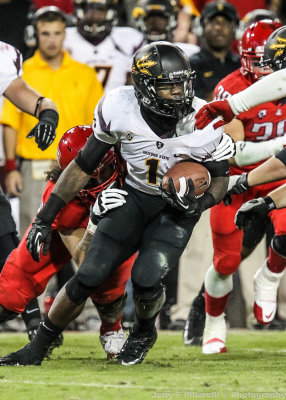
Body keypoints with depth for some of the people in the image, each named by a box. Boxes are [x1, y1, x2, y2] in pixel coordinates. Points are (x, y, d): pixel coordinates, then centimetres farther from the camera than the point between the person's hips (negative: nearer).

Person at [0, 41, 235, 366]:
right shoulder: (120, 109, -20)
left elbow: (220, 176, -4)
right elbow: (84, 165, -7)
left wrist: (200, 203, -28)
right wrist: (45, 218, -6)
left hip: (177, 206, -1)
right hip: (133, 196, 1)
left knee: (145, 279, -23)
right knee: (89, 276, -10)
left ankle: (144, 332, 13)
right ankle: (38, 347, 9)